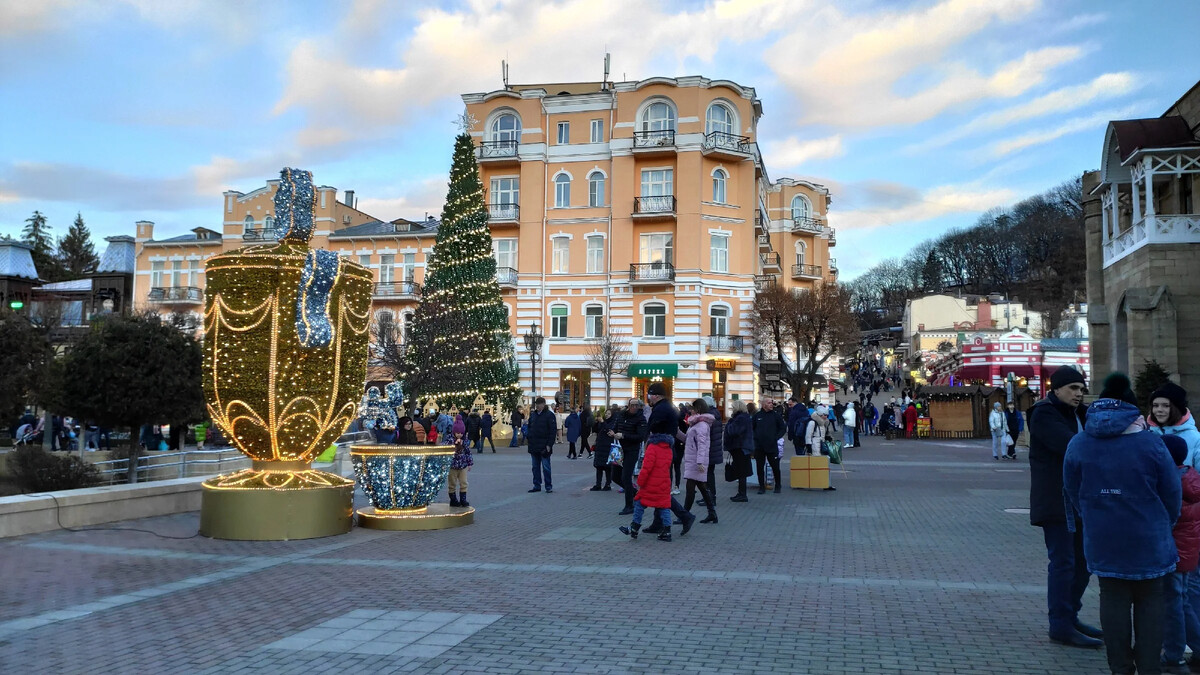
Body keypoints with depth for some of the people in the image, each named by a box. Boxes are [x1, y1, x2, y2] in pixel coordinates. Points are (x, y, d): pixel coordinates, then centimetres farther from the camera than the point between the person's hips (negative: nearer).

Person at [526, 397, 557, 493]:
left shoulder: (549, 415, -8)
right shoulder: (533, 414, 11)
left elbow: (553, 430, -11)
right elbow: (529, 427, 22)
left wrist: (549, 444, -16)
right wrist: (528, 437, 7)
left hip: (544, 446, -6)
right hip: (533, 446, 6)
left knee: (546, 467, -1)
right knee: (535, 467, 11)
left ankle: (549, 486, 7)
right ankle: (537, 486, 19)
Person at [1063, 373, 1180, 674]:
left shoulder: (1078, 444, -1)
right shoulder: (1149, 442, -10)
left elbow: (1072, 492, 4)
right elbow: (1172, 491, -3)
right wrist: (1164, 525, 13)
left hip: (1103, 540, 2)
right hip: (1147, 539, -2)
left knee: (1113, 599, 11)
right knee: (1149, 600, 12)